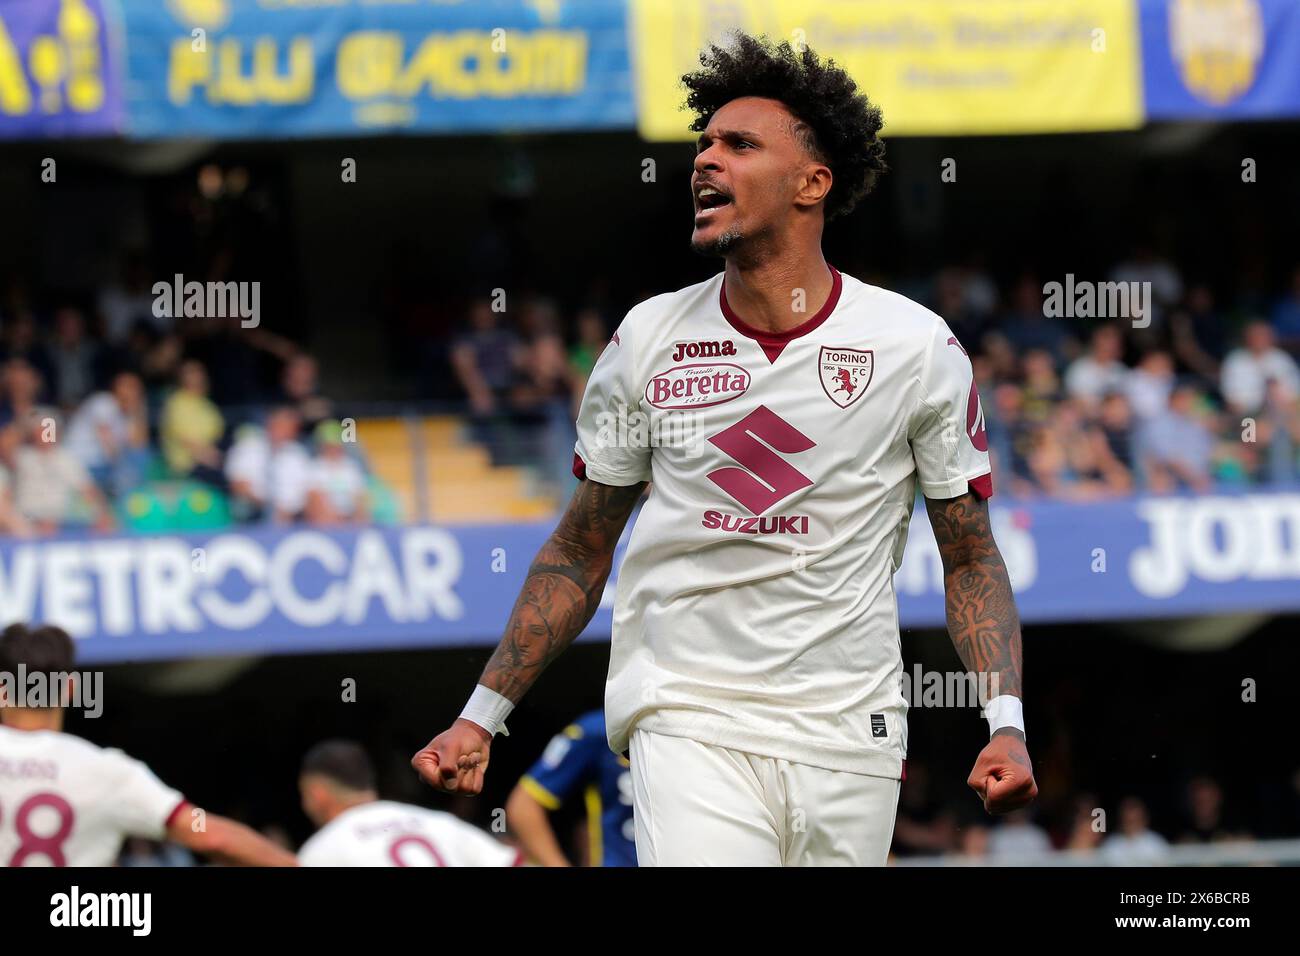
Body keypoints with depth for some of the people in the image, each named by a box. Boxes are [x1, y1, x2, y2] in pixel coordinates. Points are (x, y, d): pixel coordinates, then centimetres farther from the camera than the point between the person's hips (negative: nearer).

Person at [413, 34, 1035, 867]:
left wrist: (1007, 724, -8)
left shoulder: (917, 346, 1)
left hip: (848, 735, 1)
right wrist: (482, 716, 7)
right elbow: (581, 551, 13)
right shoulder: (647, 341, 5)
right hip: (687, 724, -1)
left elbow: (971, 559, 6)